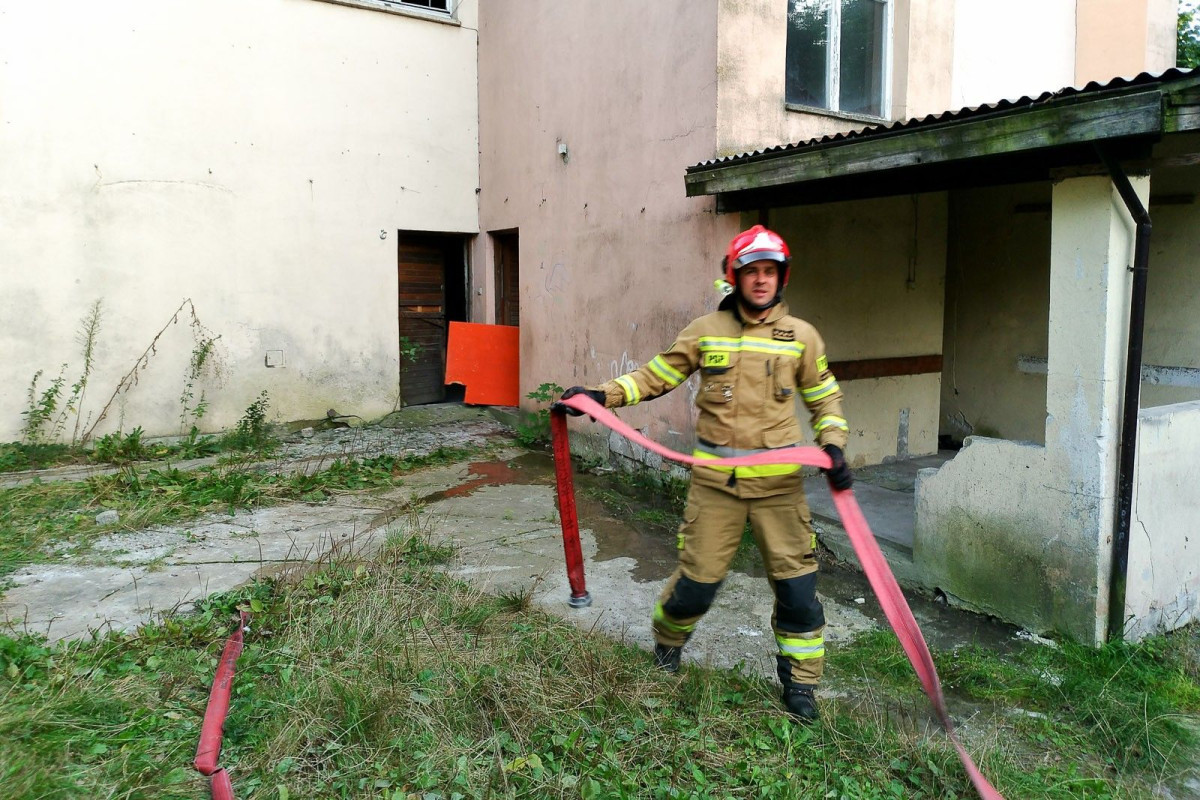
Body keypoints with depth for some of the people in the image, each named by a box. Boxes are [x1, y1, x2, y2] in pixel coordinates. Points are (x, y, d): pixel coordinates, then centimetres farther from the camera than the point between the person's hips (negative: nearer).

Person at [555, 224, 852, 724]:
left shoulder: (801, 336, 4)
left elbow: (825, 398, 12)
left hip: (779, 482, 1)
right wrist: (602, 395, -6)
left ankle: (799, 683, 23)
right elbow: (655, 376, 6)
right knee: (698, 579, 6)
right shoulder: (706, 331, 2)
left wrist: (833, 446, -3)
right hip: (715, 481, 0)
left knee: (796, 583, 2)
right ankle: (666, 644, 38)